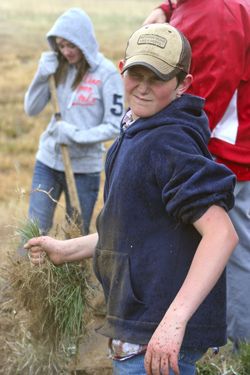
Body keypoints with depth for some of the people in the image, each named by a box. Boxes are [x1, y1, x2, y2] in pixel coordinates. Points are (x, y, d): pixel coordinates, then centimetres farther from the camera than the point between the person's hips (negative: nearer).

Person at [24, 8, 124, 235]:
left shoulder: (106, 73, -10)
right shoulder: (58, 67, 3)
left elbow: (114, 126, -12)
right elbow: (31, 109, 4)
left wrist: (77, 135, -22)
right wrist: (43, 76, -10)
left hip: (84, 168, -4)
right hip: (48, 161, 4)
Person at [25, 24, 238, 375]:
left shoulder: (169, 143, -19)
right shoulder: (137, 135, 13)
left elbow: (221, 233, -27)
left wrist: (174, 319, -33)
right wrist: (67, 250, 23)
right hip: (136, 327, 10)